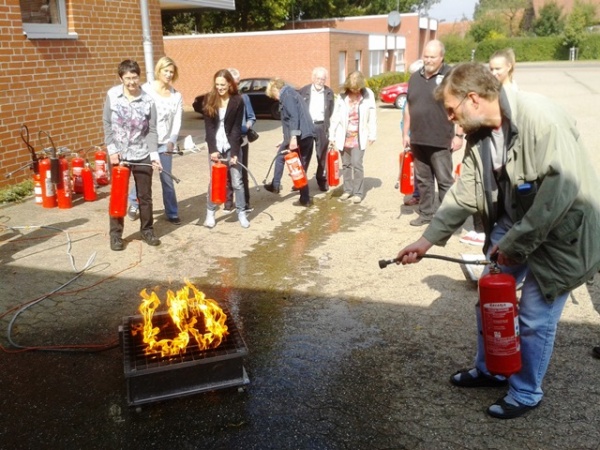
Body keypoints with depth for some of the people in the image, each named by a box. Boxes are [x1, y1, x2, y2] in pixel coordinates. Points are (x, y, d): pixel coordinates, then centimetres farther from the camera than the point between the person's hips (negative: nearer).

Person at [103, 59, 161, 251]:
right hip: (118, 154, 0)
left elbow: (151, 131, -4)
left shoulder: (148, 100, -6)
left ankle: (147, 230, 26)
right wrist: (112, 150, -9)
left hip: (142, 155, 0)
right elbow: (107, 124, -1)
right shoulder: (112, 95, -6)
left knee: (145, 195, 10)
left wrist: (154, 155, -12)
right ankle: (116, 235, 18)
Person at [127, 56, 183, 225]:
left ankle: (172, 213, 14)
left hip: (165, 144, 2)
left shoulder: (176, 96, 5)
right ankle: (134, 204, 29)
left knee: (167, 179, 2)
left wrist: (172, 141, -17)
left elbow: (177, 122, -1)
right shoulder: (146, 89, -2)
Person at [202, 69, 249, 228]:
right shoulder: (209, 99, -4)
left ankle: (241, 213, 14)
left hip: (231, 145, -1)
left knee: (237, 181, 3)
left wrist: (234, 152, -15)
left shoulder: (238, 100, -7)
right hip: (215, 146, 1)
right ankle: (210, 213, 16)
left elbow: (236, 128, -9)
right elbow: (209, 127, -7)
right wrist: (213, 149, -16)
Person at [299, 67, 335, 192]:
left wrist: (330, 127, 2)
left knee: (322, 155, 8)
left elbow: (331, 111, 7)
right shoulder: (304, 91, 2)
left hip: (322, 126, 1)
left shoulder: (329, 92, 6)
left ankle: (322, 180, 18)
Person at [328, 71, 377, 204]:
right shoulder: (342, 96, -2)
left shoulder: (368, 94, -5)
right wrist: (332, 135, 0)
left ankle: (358, 193, 1)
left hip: (359, 137, -3)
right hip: (344, 136, 3)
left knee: (356, 164, -8)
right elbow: (335, 117, 1)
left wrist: (372, 135, -4)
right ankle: (348, 190, 20)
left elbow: (372, 117, -3)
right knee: (346, 165, 9)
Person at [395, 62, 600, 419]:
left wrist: (515, 243, -25)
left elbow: (561, 189, -30)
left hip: (559, 230, -7)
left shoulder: (540, 118, -27)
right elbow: (464, 194, 3)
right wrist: (427, 240, 0)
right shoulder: (479, 135, -2)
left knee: (535, 317, 1)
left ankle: (526, 393, 24)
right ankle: (489, 370, 37)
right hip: (512, 222, 8)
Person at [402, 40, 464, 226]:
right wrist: (406, 133, 14)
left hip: (440, 141, -6)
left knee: (445, 181, 0)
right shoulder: (415, 77, 11)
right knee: (423, 180, 14)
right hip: (418, 140, 6)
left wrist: (459, 135, -11)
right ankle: (425, 213, 25)